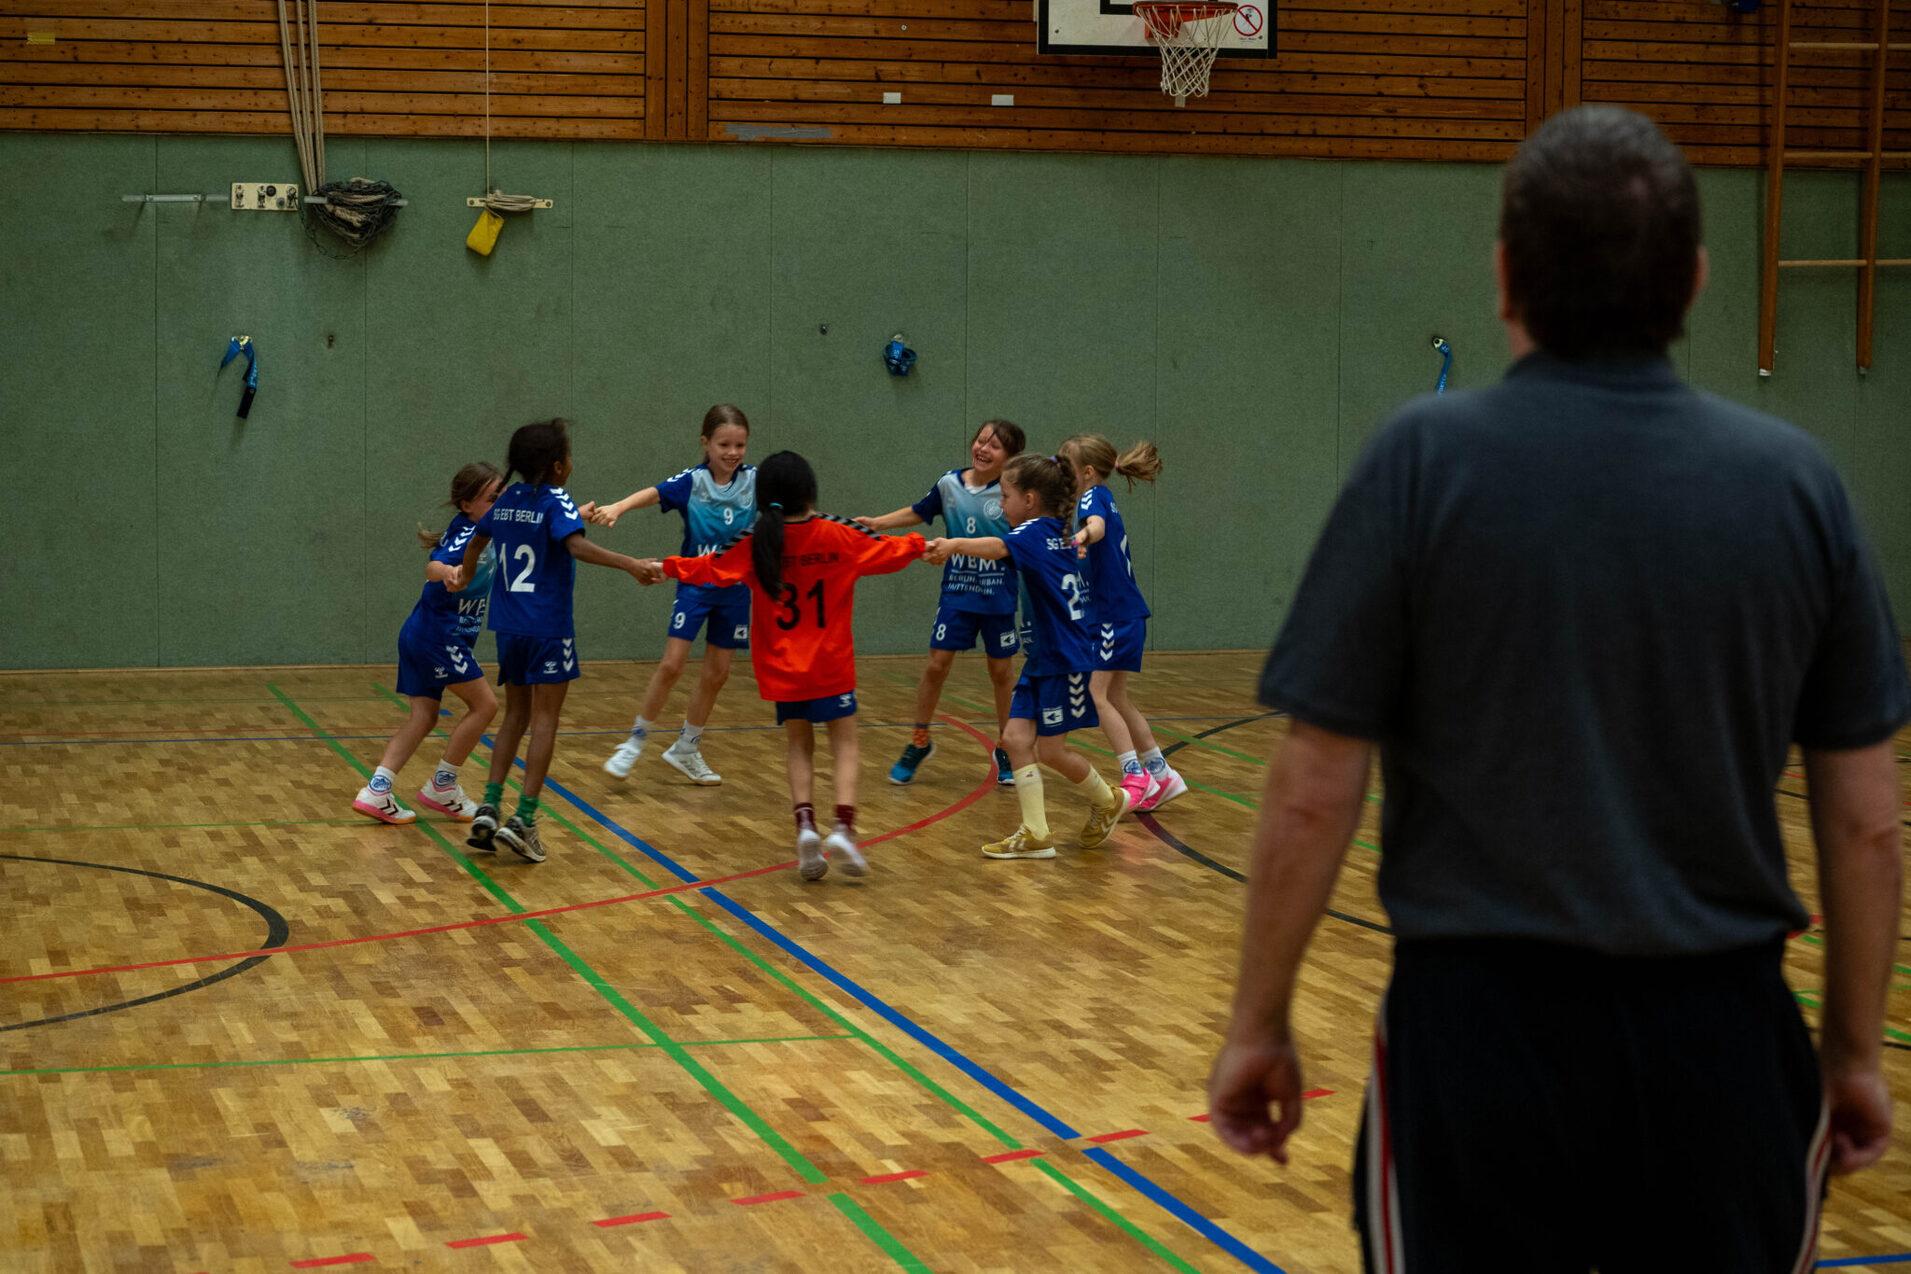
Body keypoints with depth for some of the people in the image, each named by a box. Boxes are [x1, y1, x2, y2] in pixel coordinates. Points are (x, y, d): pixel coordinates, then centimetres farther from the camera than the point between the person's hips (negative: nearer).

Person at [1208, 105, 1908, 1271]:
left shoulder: (1425, 460, -8)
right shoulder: (1795, 478, -1)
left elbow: (1314, 796, -9)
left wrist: (1260, 1024, 3)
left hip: (1486, 1025, -2)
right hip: (1723, 1038, 2)